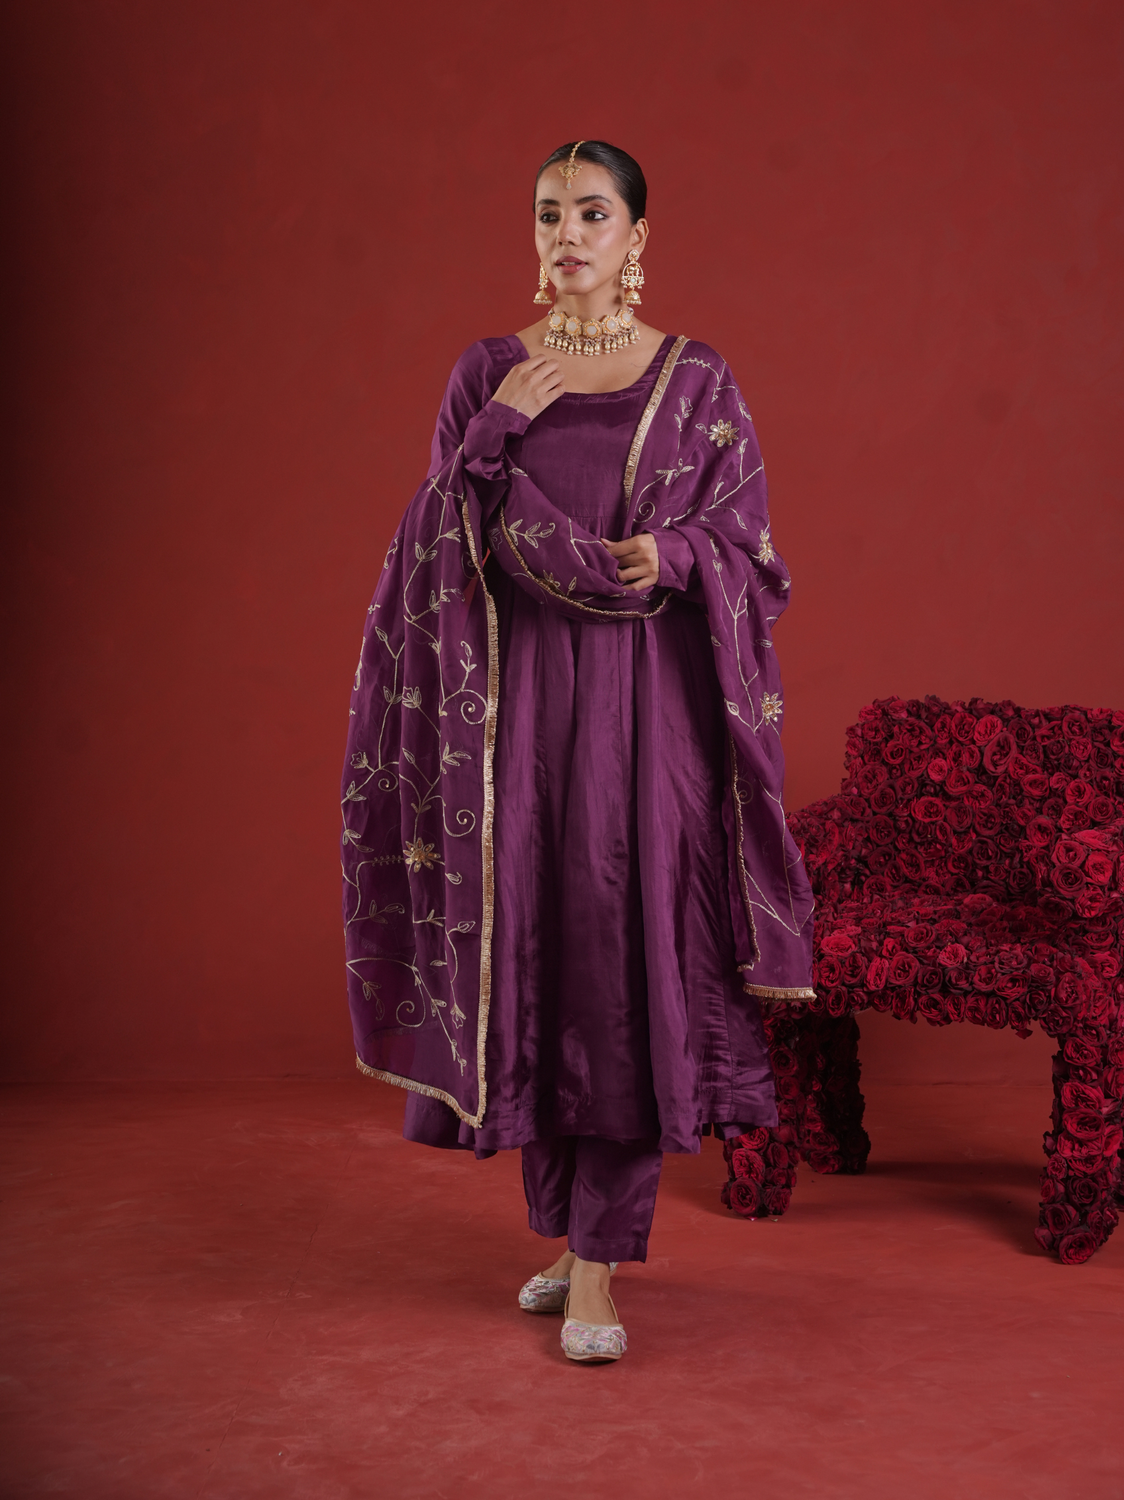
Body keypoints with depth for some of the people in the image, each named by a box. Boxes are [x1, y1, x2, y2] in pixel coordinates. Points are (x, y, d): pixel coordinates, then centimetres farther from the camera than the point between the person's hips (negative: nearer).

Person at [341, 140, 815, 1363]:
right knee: (530, 949, 5)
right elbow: (440, 542, 3)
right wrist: (497, 424, -10)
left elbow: (747, 549, 3)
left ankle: (597, 1268, -1)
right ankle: (567, 1228, 22)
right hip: (519, 692, 2)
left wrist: (673, 556, -18)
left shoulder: (697, 380, 4)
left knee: (627, 953, -7)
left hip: (645, 697, -2)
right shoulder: (488, 372, 9)